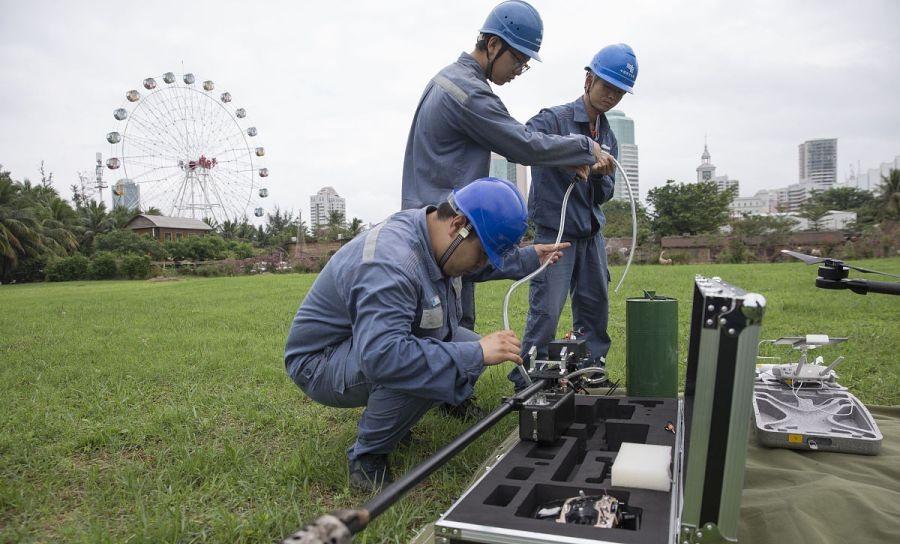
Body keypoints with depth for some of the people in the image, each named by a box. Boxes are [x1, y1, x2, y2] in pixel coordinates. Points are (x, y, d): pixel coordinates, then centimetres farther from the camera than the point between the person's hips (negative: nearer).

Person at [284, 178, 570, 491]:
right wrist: (477, 353, -42)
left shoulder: (436, 233, -4)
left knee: (472, 349, 2)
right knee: (422, 367, -36)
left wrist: (530, 258, 20)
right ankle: (366, 457, -11)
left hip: (372, 339, 10)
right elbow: (381, 356, -47)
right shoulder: (391, 264, -36)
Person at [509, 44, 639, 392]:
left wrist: (601, 174, -9)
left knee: (595, 306, 13)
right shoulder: (555, 118, -7)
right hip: (555, 230, -7)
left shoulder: (608, 137, 14)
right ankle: (527, 380, 5)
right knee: (546, 310, -8)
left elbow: (605, 195, 14)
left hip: (591, 233, 7)